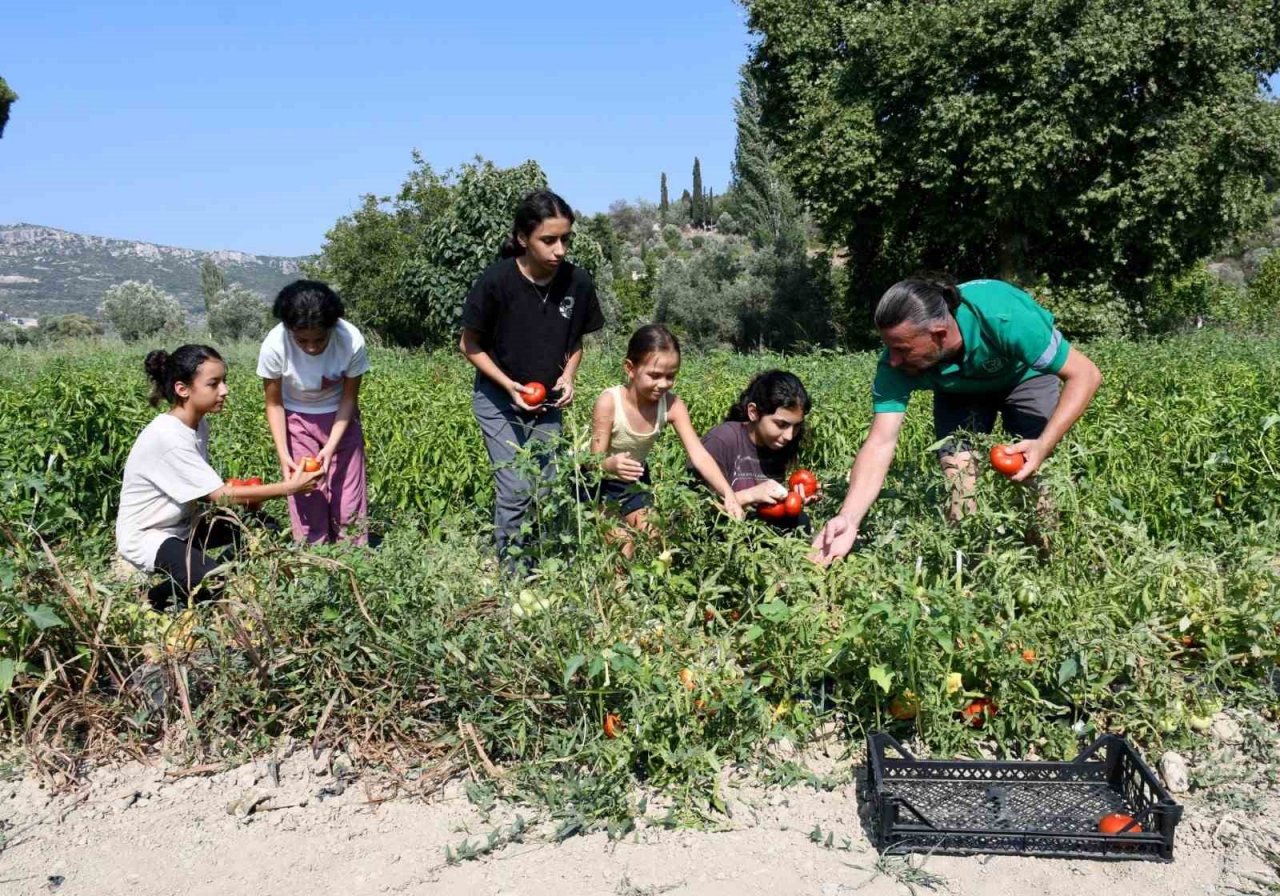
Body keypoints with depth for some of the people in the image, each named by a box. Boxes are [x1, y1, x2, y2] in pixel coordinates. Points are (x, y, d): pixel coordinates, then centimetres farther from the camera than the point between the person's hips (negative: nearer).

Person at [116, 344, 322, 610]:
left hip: (182, 525, 9)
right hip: (146, 537, -9)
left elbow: (209, 490, 3)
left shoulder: (199, 425, -1)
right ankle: (149, 596, 0)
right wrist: (289, 487, -23)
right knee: (216, 583, -29)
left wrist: (246, 494, -16)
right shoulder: (167, 437, -27)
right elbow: (219, 496, -25)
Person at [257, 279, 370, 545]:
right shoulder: (274, 346, -28)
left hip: (340, 419, 0)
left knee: (349, 499, 0)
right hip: (297, 421, 0)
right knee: (307, 500, -2)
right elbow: (274, 403, -13)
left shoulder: (352, 341, -29)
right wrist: (283, 453, -23)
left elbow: (349, 398, -15)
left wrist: (331, 447, -24)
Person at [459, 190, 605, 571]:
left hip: (548, 402, 3)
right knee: (516, 489, -10)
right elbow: (470, 344, -10)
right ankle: (511, 571, 8)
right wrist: (509, 384, -20)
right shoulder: (495, 281, -23)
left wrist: (568, 376, -13)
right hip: (498, 401, -3)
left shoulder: (578, 282, -13)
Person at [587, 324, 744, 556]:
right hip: (601, 484, -4)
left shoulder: (672, 405, -21)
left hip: (637, 482, 4)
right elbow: (596, 461, -26)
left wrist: (728, 494, -40)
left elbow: (699, 455, -26)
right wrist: (611, 465, -51)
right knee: (617, 546, -10)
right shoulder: (609, 402, -30)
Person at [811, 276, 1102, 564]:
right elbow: (880, 443, -34)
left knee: (1032, 478, -13)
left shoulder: (1003, 317, -43)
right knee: (958, 481, -12)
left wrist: (1044, 445, -44)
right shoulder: (895, 365, -33)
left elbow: (1085, 374, -33)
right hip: (957, 391, 2)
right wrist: (848, 519, -45)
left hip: (1025, 374, -2)